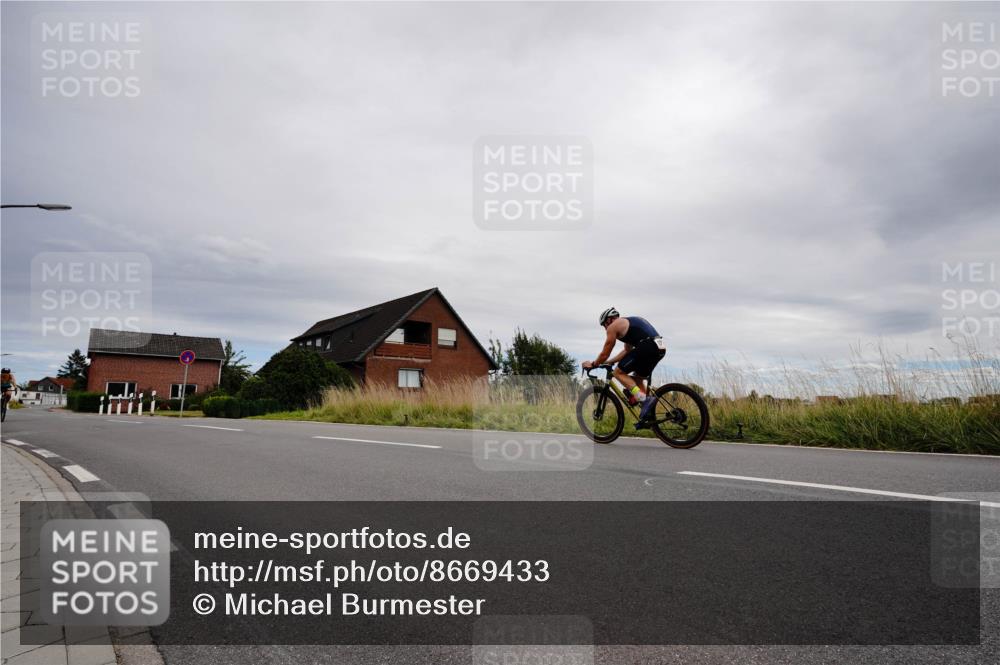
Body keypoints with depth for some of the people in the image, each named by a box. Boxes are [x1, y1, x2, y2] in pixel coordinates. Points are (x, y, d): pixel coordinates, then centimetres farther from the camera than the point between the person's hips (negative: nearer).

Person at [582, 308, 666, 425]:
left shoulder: (613, 326, 6)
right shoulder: (629, 322, 32)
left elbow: (605, 354, 10)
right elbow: (627, 350, 37)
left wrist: (593, 364, 26)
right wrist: (609, 362, 39)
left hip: (646, 347, -9)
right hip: (660, 348, 9)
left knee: (619, 372, 2)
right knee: (637, 378, 24)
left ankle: (644, 399, -13)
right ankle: (647, 417, 20)